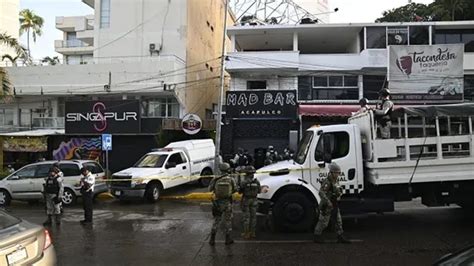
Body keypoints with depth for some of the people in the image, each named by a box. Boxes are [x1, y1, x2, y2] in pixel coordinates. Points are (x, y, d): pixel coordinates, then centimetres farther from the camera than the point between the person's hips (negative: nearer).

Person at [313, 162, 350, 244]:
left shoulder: (336, 181, 10)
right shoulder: (327, 182, -20)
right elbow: (321, 192, -29)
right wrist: (328, 202, -32)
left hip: (334, 205, 9)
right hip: (327, 206, -9)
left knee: (338, 221, 9)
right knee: (323, 222, 1)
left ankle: (341, 237, 16)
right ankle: (317, 236, 15)